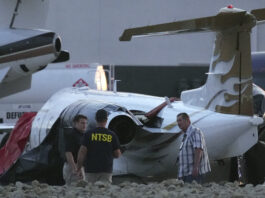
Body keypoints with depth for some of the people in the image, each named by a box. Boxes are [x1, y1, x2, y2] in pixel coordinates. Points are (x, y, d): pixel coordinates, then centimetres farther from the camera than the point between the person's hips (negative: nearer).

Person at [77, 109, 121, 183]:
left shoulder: (88, 134, -1)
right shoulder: (112, 135, 1)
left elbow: (82, 153, -6)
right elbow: (117, 154, 5)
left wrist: (78, 169, 0)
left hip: (91, 169, 0)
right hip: (106, 171, 0)